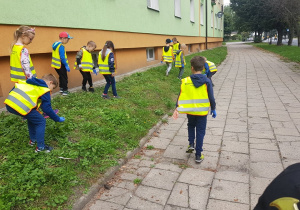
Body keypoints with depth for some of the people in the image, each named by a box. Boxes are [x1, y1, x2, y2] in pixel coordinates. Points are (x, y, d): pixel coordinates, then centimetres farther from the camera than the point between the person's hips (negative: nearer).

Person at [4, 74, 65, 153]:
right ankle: (40, 147, 11)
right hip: (21, 107, -9)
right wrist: (58, 119, 16)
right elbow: (47, 108, 3)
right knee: (41, 121, 8)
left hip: (9, 103, 9)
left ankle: (33, 140, 40)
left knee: (32, 117, 30)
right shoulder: (44, 90, 5)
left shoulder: (30, 82, 27)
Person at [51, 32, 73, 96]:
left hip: (56, 64, 9)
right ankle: (65, 91, 4)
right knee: (64, 77, 1)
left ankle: (61, 88, 29)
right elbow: (62, 57, -25)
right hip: (61, 65, -9)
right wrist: (66, 65, -20)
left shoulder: (55, 44, 9)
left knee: (61, 76, 21)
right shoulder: (61, 46, -20)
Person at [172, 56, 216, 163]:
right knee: (200, 132, 10)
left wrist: (177, 109, -3)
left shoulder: (185, 81, -9)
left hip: (190, 111, 1)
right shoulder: (207, 81, -10)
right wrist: (213, 109, 7)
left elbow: (181, 96, -8)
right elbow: (211, 97, -6)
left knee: (191, 126, 30)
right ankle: (198, 155, 15)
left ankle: (191, 144, 19)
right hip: (202, 112, -1)